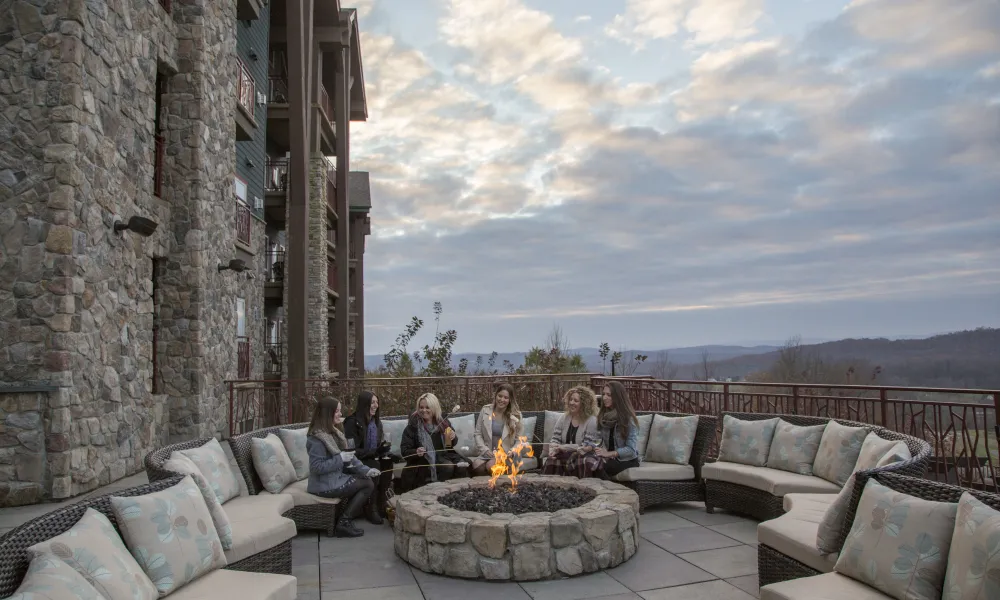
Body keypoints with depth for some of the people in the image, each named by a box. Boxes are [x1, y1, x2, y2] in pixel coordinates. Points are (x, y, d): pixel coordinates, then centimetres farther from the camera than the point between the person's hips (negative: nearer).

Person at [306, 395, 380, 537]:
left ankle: (346, 520, 3)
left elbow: (349, 456, 8)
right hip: (325, 485, -9)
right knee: (368, 485, -8)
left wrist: (365, 470, -4)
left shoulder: (334, 431, 9)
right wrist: (340, 459, -24)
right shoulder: (316, 437, -20)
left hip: (337, 477, 9)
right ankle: (344, 523, -1)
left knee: (368, 479, -1)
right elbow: (317, 467, -25)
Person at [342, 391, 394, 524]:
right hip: (358, 461, -6)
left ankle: (382, 505, -18)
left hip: (374, 458, 6)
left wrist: (384, 448, -5)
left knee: (388, 463, -25)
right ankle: (371, 509, -24)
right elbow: (352, 450, -18)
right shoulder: (352, 422, -11)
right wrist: (375, 452, -25)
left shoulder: (376, 421, 11)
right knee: (374, 467, -35)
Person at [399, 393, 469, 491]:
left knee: (462, 467, -24)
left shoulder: (443, 422, 7)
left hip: (444, 456, 4)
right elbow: (404, 451, -4)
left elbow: (451, 444, 20)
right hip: (423, 461, -4)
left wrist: (453, 438, -4)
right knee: (448, 467, -31)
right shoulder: (413, 425, -4)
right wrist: (416, 452, -25)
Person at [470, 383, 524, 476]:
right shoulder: (485, 410, 4)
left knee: (491, 466, -34)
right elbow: (478, 434, 5)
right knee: (476, 465, -32)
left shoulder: (515, 415, 1)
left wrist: (511, 452, -12)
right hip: (487, 454, 2)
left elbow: (519, 440, 5)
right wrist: (485, 450, -9)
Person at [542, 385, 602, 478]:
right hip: (564, 455, 4)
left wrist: (563, 447, -19)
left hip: (582, 457, -3)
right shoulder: (564, 418, 9)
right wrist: (553, 449, -17)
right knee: (552, 459, -27)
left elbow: (586, 446, -13)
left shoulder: (592, 421, -8)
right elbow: (555, 439, 7)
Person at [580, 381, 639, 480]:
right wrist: (590, 447, -11)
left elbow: (631, 449, -16)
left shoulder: (628, 418, -12)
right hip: (610, 459, 6)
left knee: (598, 465, -33)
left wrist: (609, 454, -27)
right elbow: (604, 442, 9)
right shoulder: (604, 417, 8)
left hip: (627, 460, -5)